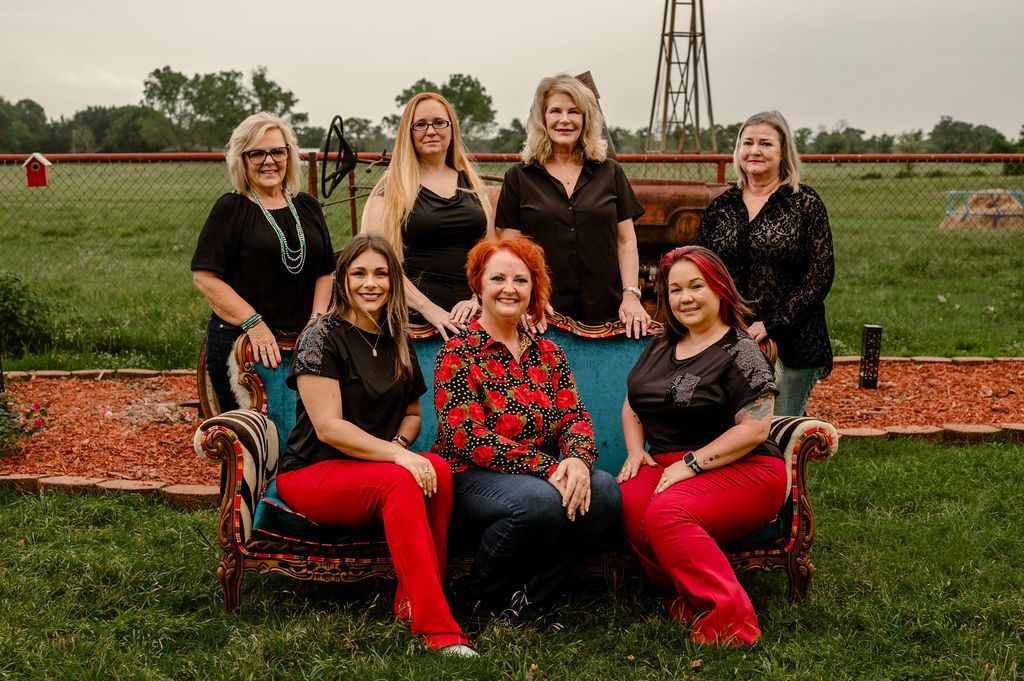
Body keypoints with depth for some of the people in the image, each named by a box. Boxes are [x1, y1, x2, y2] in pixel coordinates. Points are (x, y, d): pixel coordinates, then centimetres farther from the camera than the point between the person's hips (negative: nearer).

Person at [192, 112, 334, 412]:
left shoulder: (307, 207, 12)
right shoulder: (230, 209, -3)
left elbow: (326, 271, 16)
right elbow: (205, 277, -9)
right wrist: (253, 324, -16)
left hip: (302, 342, 4)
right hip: (238, 341, -4)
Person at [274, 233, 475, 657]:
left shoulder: (397, 344, 14)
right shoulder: (322, 339, -7)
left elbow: (412, 412, 24)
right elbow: (328, 427, -15)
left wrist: (400, 444, 0)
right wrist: (395, 455, -23)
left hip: (374, 470, 6)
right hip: (311, 474, -5)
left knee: (439, 471, -28)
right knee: (401, 481, -35)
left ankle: (411, 603, -21)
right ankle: (436, 628, -37)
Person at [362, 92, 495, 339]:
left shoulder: (471, 184, 18)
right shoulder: (392, 190, 6)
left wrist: (478, 299, -2)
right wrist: (429, 308, -13)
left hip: (471, 314, 3)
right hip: (416, 317, -3)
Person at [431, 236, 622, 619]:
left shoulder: (548, 354, 15)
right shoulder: (459, 354, -3)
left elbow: (574, 416, 6)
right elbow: (468, 437, -14)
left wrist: (578, 459, -19)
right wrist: (549, 468, -21)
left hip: (544, 479, 5)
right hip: (469, 481, -5)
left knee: (604, 490, -23)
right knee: (540, 500, -35)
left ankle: (530, 595, -10)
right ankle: (481, 595, -8)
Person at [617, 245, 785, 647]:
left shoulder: (739, 351, -5)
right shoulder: (660, 349, 18)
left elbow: (754, 429, -13)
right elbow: (632, 405, 26)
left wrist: (690, 463, -17)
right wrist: (636, 450, 6)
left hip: (742, 472, -6)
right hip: (666, 467, 6)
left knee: (667, 511, -35)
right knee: (630, 501, -29)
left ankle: (727, 620, -29)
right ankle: (684, 598, -17)